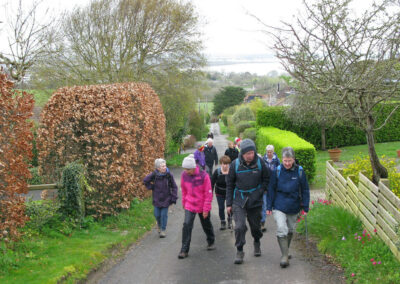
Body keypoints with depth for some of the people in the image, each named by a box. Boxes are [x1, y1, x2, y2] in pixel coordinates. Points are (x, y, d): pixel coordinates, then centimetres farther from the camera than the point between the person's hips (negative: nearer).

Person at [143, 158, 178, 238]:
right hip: (157, 199, 1)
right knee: (157, 214, 10)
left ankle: (163, 230, 16)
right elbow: (145, 181, 5)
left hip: (166, 199, -1)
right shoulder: (154, 174, -13)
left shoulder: (169, 175, -13)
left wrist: (174, 198, -7)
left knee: (164, 214, 0)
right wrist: (151, 187, -1)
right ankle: (159, 225, 39)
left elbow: (174, 187, -4)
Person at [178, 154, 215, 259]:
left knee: (206, 225, 16)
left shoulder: (203, 176, -20)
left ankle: (211, 242, 43)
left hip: (202, 206, -2)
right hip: (189, 205, 2)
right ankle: (184, 250, -7)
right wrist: (184, 203, 15)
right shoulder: (184, 175, -8)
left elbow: (208, 193, -14)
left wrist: (206, 209, -13)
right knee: (187, 225, -12)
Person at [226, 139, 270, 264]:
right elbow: (229, 185, 2)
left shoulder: (259, 162, -6)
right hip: (239, 200, -1)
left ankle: (257, 242, 43)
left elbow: (266, 179, 9)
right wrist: (229, 203, 1)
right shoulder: (235, 164, -7)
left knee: (255, 225, 14)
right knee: (239, 226, -12)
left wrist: (260, 191, -6)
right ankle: (239, 251, 2)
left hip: (255, 200, 1)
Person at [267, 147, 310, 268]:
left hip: (294, 207, 2)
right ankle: (285, 256, -9)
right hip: (279, 206, -2)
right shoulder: (277, 171, -8)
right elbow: (271, 189, 0)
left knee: (290, 230, 16)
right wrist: (269, 207, -1)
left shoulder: (299, 171, -6)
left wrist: (305, 207, 1)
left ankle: (286, 251, 37)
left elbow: (305, 190, 2)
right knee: (281, 229, -15)